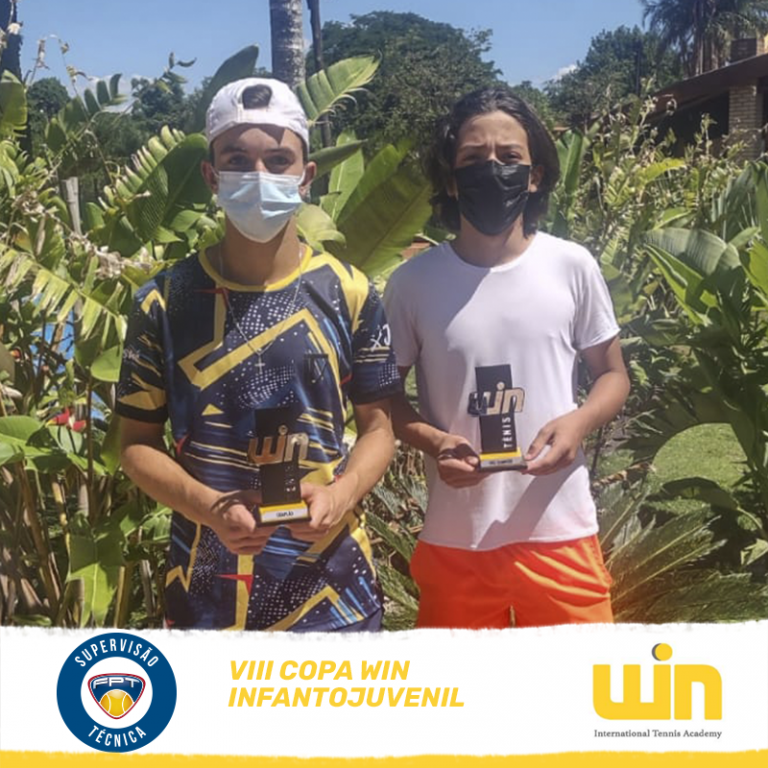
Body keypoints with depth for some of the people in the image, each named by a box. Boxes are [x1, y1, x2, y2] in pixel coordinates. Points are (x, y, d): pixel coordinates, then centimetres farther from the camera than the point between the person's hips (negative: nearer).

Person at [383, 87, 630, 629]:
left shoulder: (573, 267, -3)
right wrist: (434, 442, -13)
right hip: (454, 540, 0)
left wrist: (578, 422, -13)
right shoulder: (413, 282, -4)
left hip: (560, 534, 0)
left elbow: (613, 374, 8)